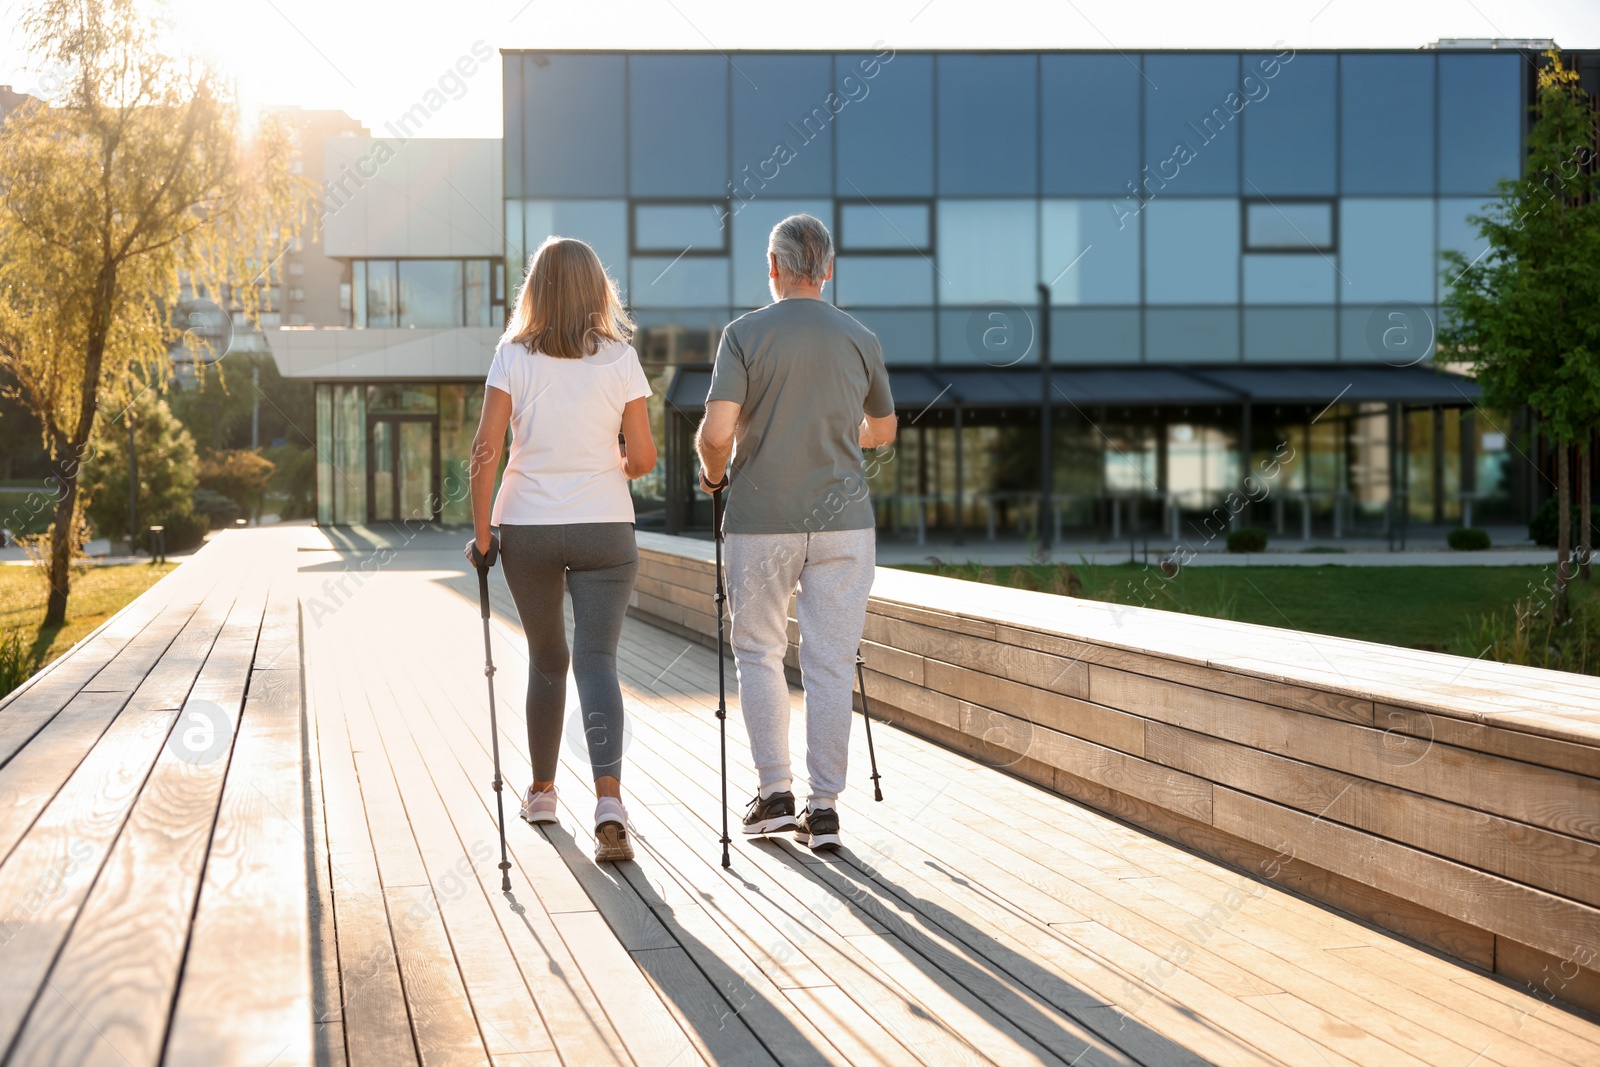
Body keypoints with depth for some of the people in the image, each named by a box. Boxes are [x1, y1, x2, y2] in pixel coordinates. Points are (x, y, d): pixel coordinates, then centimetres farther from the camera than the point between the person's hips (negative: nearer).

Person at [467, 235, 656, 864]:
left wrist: (480, 530, -2)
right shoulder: (619, 358, -3)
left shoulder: (514, 357, -3)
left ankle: (542, 792, 30)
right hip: (604, 528, -1)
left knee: (546, 659, 18)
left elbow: (485, 450, -8)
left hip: (527, 527, 1)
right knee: (596, 659, -3)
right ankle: (609, 799, -22)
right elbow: (643, 457, -2)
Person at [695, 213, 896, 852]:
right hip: (843, 523, 2)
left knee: (759, 654, 13)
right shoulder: (860, 340, 4)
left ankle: (775, 793, 11)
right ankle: (824, 808, 5)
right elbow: (883, 432, 17)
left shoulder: (745, 334, -6)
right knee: (830, 665, 4)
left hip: (761, 522, -2)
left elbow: (716, 431, -14)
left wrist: (713, 475, 6)